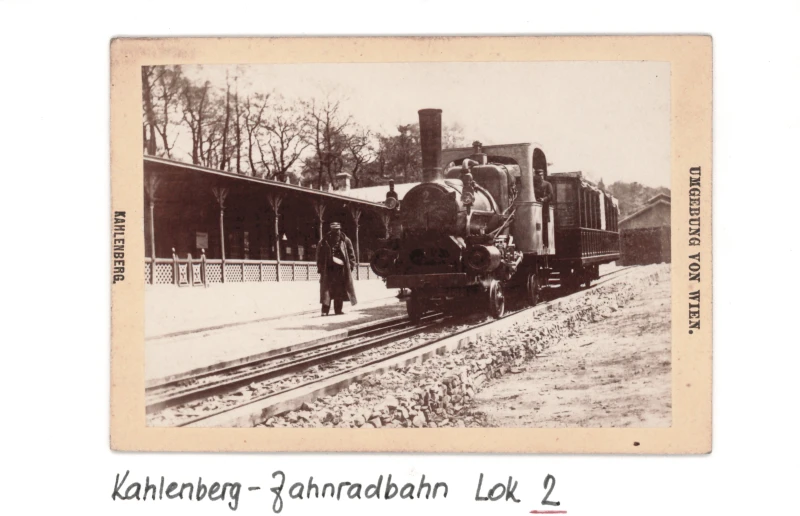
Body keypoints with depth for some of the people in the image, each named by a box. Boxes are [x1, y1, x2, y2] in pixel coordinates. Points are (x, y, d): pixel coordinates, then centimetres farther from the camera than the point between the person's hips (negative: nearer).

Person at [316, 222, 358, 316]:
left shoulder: (345, 241, 3)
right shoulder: (324, 242, 0)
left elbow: (351, 254, 10)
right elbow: (319, 255, 5)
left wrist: (351, 265, 3)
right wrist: (320, 268, 0)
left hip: (341, 269, 2)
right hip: (328, 269, -2)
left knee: (340, 290, 6)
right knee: (327, 290, -7)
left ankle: (338, 310, 15)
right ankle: (325, 310, -7)